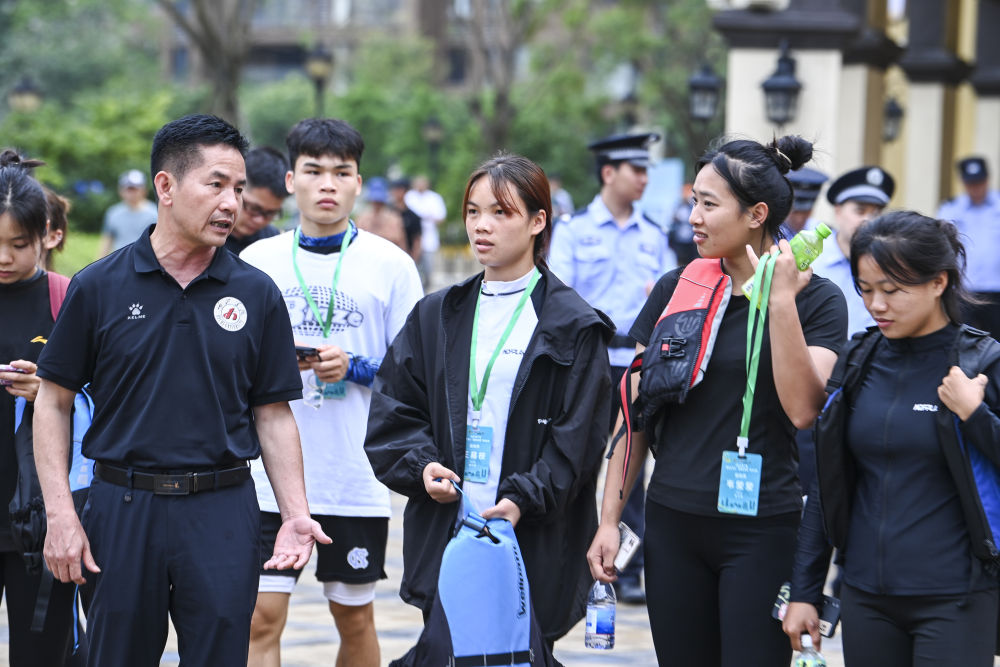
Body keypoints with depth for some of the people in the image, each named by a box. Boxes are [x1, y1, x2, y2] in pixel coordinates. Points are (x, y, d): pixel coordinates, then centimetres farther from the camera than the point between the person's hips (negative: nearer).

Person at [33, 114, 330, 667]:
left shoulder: (256, 294, 5)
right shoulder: (99, 287, 0)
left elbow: (273, 415, 8)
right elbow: (53, 402, 4)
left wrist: (296, 515, -3)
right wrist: (60, 515, -5)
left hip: (223, 516, 1)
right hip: (123, 511, -1)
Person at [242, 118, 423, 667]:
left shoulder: (390, 265, 0)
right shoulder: (258, 261, 5)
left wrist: (355, 369, -15)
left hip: (357, 474, 0)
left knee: (354, 616, 11)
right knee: (261, 616, -7)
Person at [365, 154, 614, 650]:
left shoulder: (572, 325, 0)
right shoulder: (436, 316, 14)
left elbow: (576, 439, -5)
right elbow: (391, 409, 12)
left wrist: (524, 499, -18)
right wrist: (421, 465, -6)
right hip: (442, 538, 4)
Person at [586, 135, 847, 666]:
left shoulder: (815, 298, -4)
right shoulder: (675, 289, 5)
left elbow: (802, 408, -17)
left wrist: (780, 300, -20)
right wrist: (609, 519, 6)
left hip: (763, 528, -3)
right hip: (674, 522, 3)